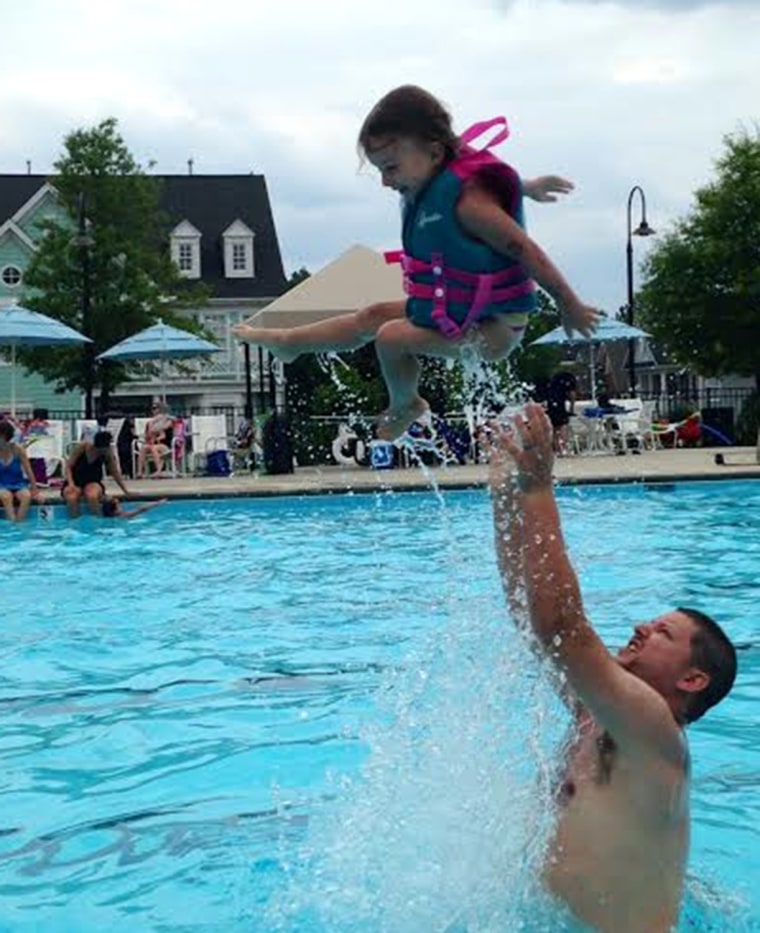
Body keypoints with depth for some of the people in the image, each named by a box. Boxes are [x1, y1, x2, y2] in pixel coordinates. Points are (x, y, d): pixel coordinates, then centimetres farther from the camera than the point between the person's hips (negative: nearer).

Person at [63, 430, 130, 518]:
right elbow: (68, 467, -10)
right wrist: (71, 483, -24)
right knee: (71, 498, -36)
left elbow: (115, 473, 0)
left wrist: (126, 492, 0)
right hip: (75, 482, -1)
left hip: (92, 483, 1)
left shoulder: (108, 453, -11)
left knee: (92, 496, -37)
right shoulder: (82, 447, -17)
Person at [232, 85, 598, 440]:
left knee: (393, 336, -19)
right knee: (373, 316, 16)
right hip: (450, 311, 9)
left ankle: (404, 407, 9)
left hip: (492, 329, -9)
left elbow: (525, 250, -25)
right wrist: (525, 187, 40)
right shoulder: (436, 179, -1)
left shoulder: (466, 200, -30)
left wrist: (569, 305, -19)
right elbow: (497, 185, 20)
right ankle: (289, 342, 33)